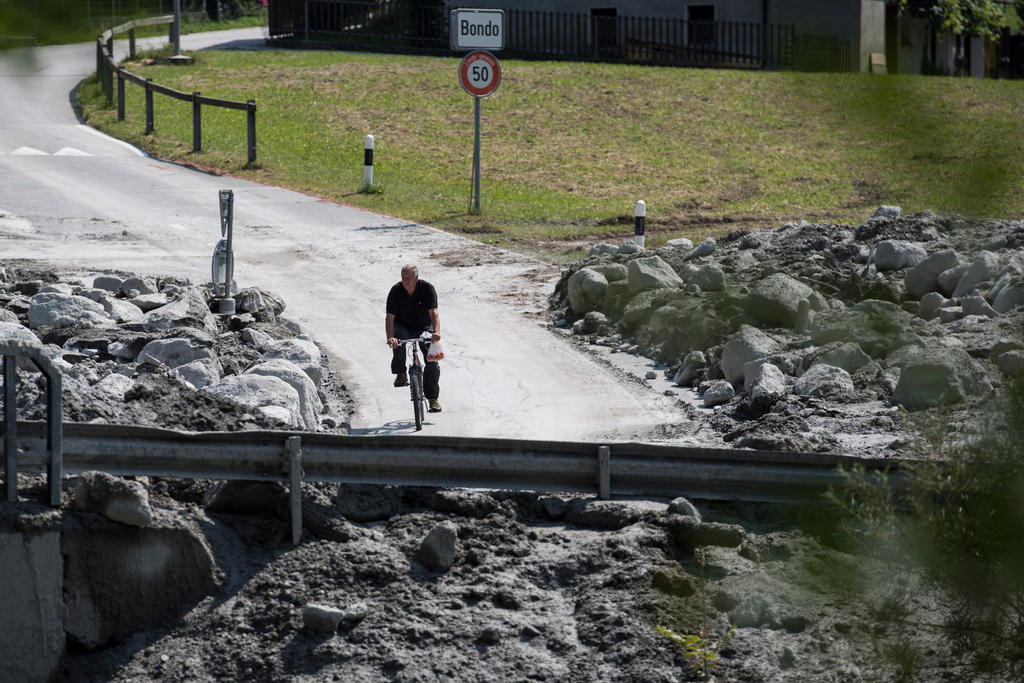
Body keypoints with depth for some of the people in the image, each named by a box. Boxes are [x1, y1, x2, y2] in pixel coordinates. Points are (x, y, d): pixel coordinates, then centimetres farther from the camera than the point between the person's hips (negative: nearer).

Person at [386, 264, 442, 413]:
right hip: (403, 327, 0)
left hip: (424, 328, 0)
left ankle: (433, 399, -2)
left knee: (432, 362, -13)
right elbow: (389, 317, -25)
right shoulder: (396, 291, -19)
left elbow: (433, 313, -29)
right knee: (398, 344, -36)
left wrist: (436, 332, -48)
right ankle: (401, 375, -14)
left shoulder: (427, 289, -20)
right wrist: (390, 337, -43)